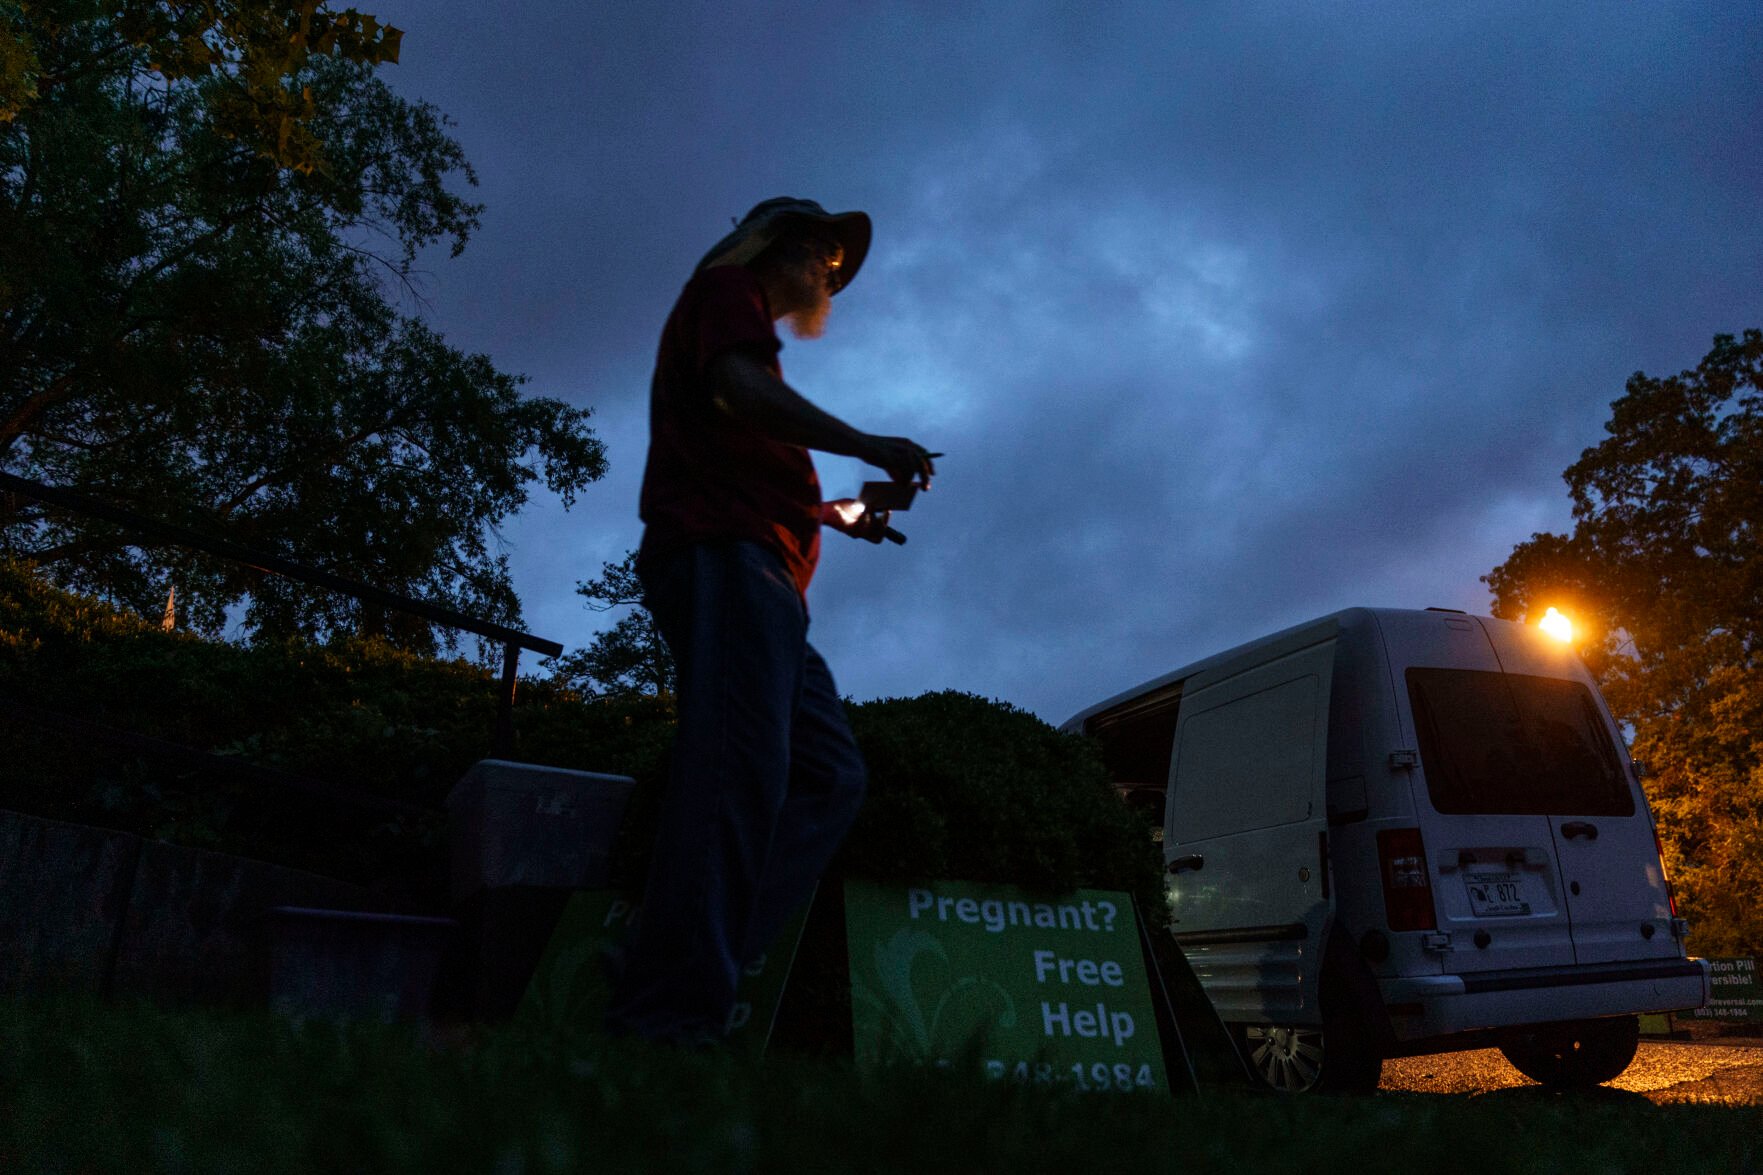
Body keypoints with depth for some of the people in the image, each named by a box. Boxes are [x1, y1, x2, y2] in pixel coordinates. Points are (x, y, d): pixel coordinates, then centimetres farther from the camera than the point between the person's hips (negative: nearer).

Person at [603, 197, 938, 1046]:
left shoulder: (740, 313, 37)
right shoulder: (726, 288, 11)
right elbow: (738, 386, -13)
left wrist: (840, 515, 25)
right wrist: (864, 444, -17)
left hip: (761, 580, 10)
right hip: (724, 559, -10)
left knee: (830, 775, 1)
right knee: (739, 767, -21)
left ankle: (668, 970, -4)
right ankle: (673, 1013, -22)